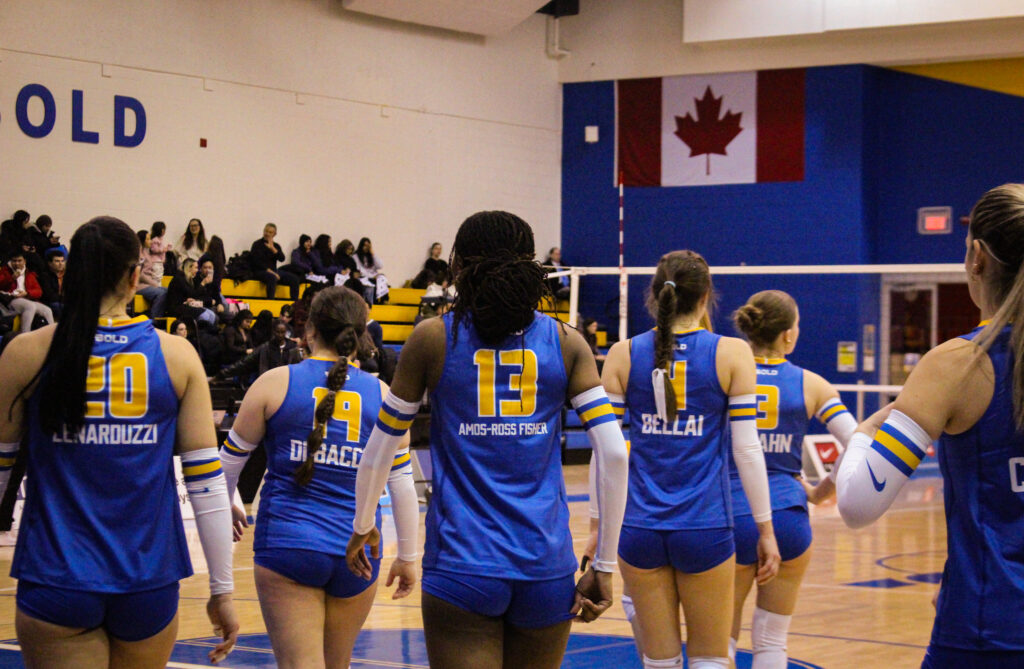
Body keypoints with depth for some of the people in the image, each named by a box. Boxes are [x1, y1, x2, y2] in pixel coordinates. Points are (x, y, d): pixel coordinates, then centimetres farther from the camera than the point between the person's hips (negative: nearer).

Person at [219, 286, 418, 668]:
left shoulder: (276, 383, -1)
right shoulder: (382, 395, 3)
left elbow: (231, 458, 8)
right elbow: (402, 484, 4)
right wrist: (407, 557, 14)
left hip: (287, 546, -2)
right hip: (357, 551, 3)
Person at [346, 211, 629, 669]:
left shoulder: (433, 338, 0)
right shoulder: (566, 343, 4)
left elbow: (381, 446, 8)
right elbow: (613, 454, -4)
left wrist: (362, 525, 25)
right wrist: (603, 567, 1)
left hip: (462, 565, -2)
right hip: (546, 563, 2)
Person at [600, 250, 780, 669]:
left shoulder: (623, 355, 2)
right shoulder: (731, 354, -2)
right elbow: (747, 449, -4)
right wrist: (765, 529, 3)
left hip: (639, 529, 2)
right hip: (705, 529, -2)